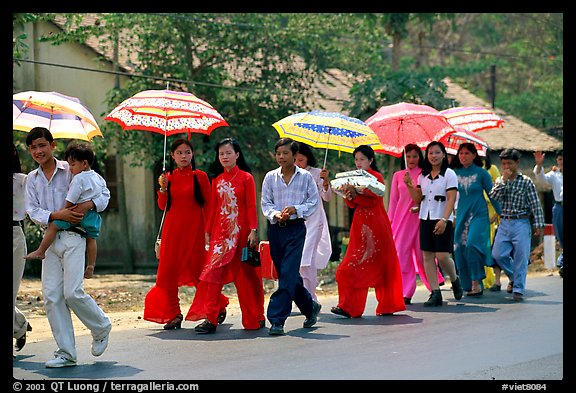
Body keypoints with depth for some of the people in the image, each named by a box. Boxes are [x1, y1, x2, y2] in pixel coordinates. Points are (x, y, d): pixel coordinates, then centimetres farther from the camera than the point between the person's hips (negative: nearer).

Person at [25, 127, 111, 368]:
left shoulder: (71, 170, 1)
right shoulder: (31, 180, 13)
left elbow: (104, 193, 3)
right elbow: (33, 211, 2)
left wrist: (89, 204, -17)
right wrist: (56, 215, -15)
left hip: (73, 238, -5)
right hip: (50, 240, 5)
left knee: (72, 292, -14)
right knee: (51, 296, -3)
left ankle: (101, 327, 15)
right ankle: (66, 353, 2)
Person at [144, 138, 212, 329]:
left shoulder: (200, 176, 0)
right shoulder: (168, 177, 10)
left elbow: (207, 206, 0)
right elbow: (163, 206, 10)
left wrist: (208, 231, -6)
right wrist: (163, 188, -8)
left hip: (194, 229, -3)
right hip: (173, 229, 4)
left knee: (197, 270, -3)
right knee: (168, 270, -3)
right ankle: (173, 315, 5)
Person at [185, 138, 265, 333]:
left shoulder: (246, 178, -1)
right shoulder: (217, 181, 12)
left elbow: (251, 206, -5)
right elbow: (213, 208, 14)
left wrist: (253, 231, -13)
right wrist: (208, 232, 11)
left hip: (241, 231, -4)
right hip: (220, 232, 4)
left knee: (245, 274, 3)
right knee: (214, 271, -8)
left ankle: (256, 317, 17)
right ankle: (211, 317, -10)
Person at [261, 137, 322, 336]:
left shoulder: (305, 177, 0)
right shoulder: (270, 177, 6)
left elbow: (314, 201, 2)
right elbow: (265, 203, 6)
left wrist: (295, 210, -13)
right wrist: (276, 214, -14)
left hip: (296, 229, -4)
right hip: (276, 229, 4)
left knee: (288, 274, -12)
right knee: (287, 274, 11)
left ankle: (277, 319, -14)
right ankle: (311, 307, 32)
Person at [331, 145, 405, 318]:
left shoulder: (376, 177, -3)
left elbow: (372, 199, -18)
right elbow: (352, 204, 10)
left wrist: (355, 193, -29)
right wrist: (349, 196, -11)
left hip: (375, 225, -6)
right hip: (361, 224, 6)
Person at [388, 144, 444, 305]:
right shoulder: (398, 175, 13)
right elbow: (393, 199, 15)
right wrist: (390, 220, 11)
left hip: (420, 217, -3)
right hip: (402, 217, 3)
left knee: (422, 253, -1)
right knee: (402, 253, -5)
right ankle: (406, 293, -4)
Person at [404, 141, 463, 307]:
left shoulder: (449, 174, -3)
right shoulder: (423, 176, 13)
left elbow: (451, 199, -11)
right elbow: (417, 199, 14)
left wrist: (443, 220, -20)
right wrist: (409, 185, -2)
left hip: (442, 220, -5)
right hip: (425, 219, 5)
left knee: (442, 256, -11)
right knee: (427, 255, 1)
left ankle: (455, 280, 19)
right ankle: (435, 293, 4)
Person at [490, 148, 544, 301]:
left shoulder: (526, 181, -1)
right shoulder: (499, 181, 10)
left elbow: (535, 204, -2)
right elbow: (493, 197, -8)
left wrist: (538, 225, -7)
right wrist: (504, 180, -11)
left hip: (521, 223, -4)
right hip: (504, 224, 4)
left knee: (521, 256, -5)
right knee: (498, 254, -1)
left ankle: (518, 289, 2)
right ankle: (513, 277, 24)